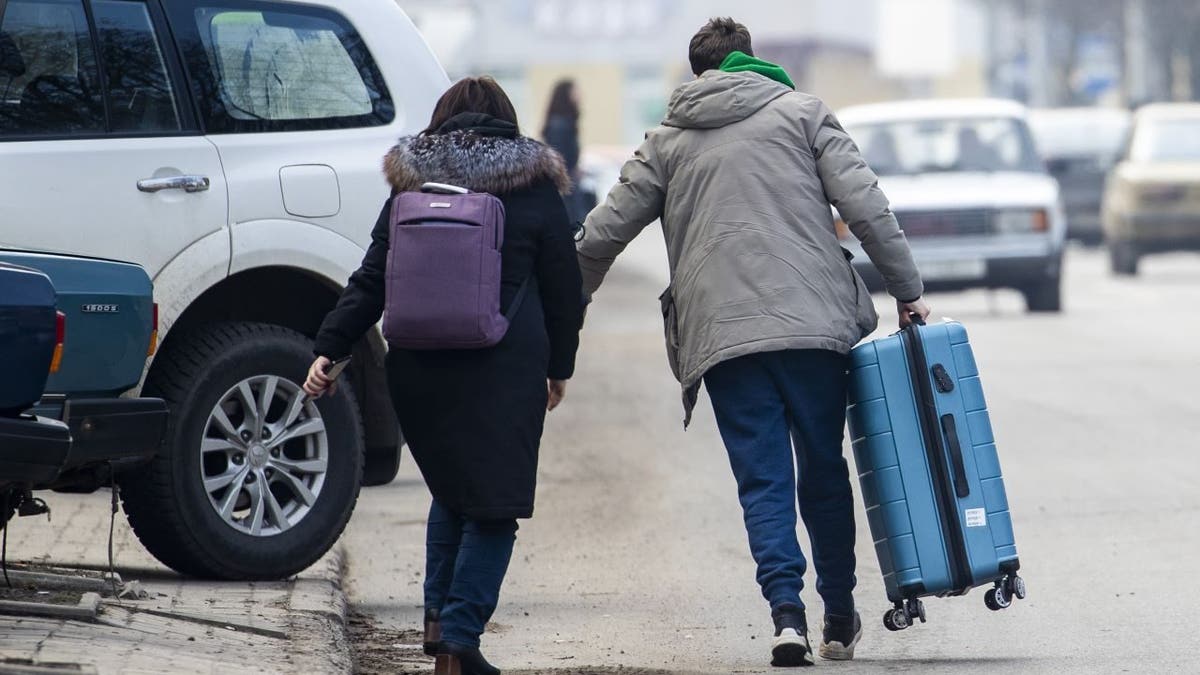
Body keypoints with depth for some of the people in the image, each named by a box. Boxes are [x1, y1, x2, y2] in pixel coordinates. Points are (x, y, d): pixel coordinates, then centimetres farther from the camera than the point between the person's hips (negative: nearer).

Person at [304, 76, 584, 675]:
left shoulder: (412, 188, 8)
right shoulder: (534, 189, 3)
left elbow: (369, 283, 3)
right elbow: (564, 289, 6)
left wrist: (329, 350, 4)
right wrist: (558, 367, 17)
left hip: (419, 372, 3)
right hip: (505, 372, -3)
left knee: (452, 489, 22)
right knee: (493, 503, 1)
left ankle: (439, 613, 13)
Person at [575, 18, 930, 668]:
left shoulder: (666, 142, 15)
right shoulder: (801, 113, 10)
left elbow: (602, 236, 12)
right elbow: (866, 208, 0)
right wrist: (907, 293, 6)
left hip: (720, 336, 0)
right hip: (814, 323, 0)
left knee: (763, 481, 2)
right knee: (824, 471, 13)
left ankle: (786, 609, -16)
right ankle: (840, 618, 20)